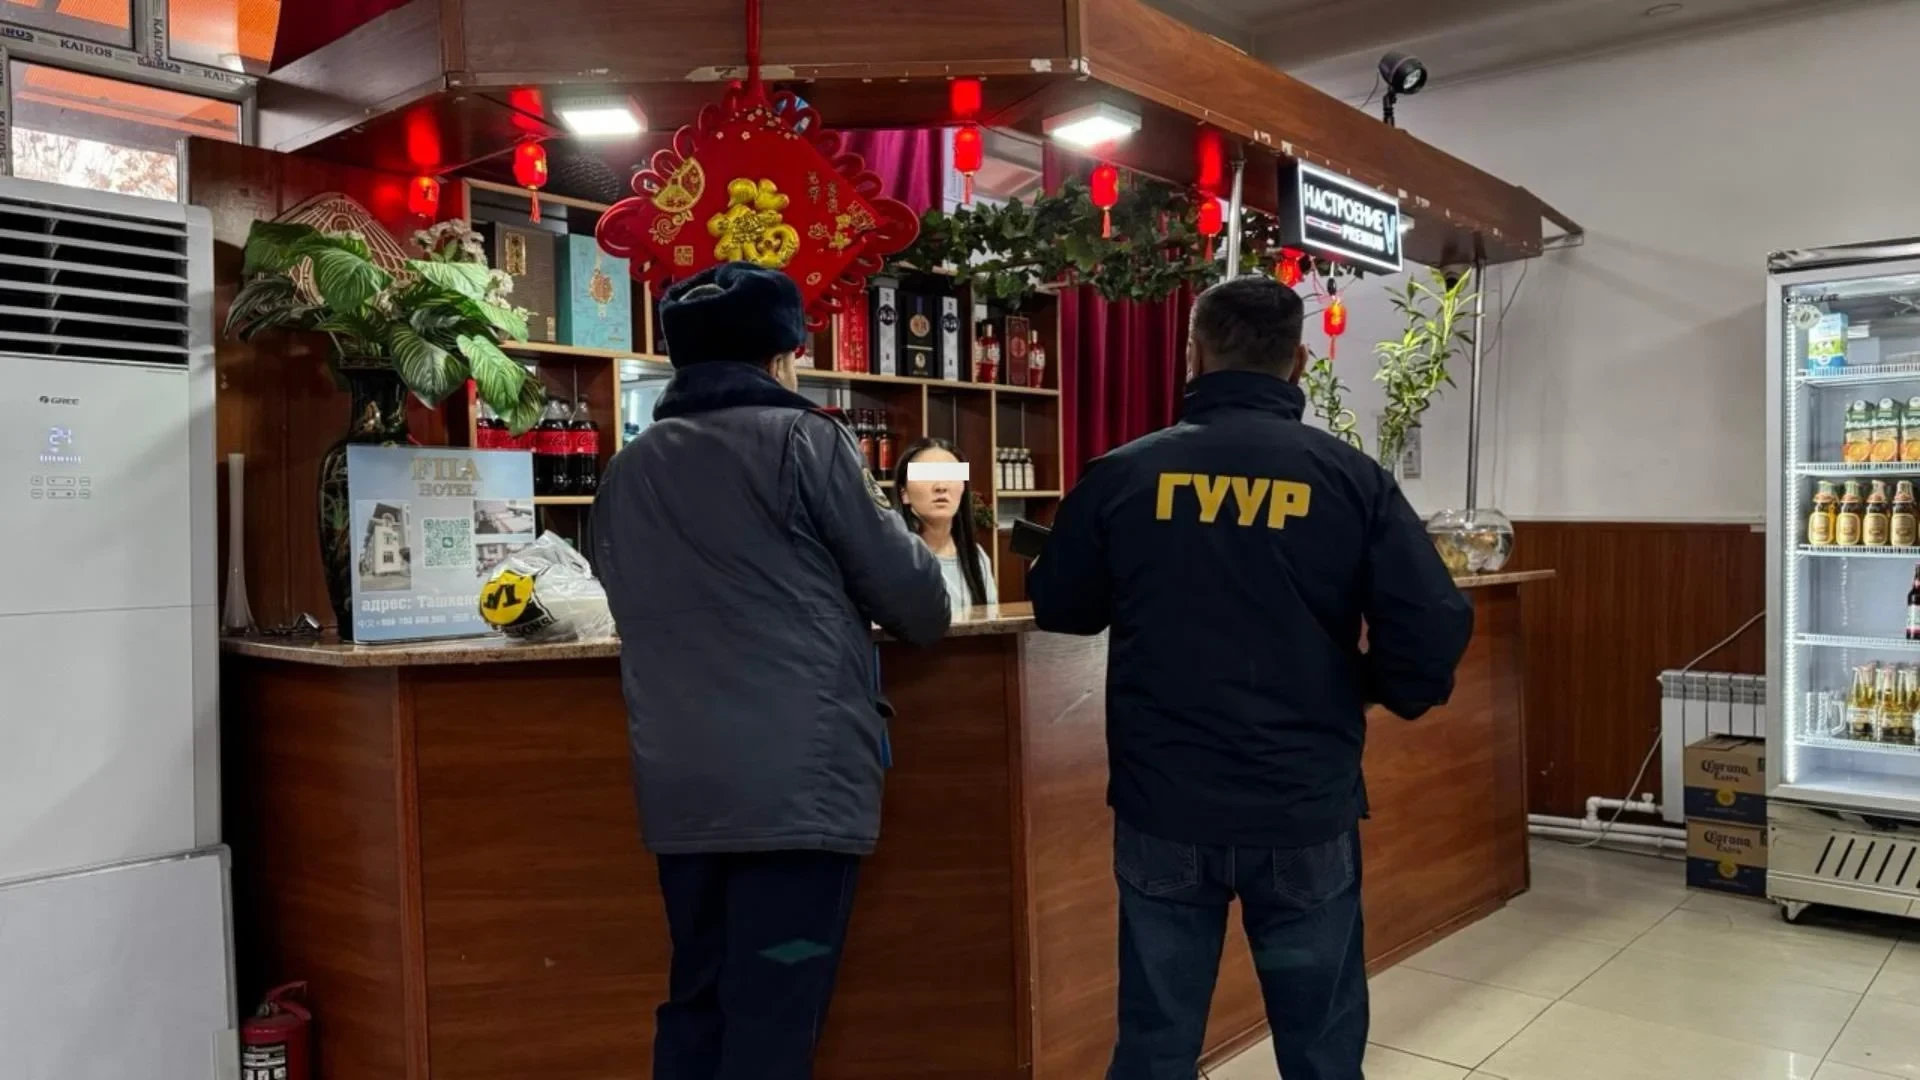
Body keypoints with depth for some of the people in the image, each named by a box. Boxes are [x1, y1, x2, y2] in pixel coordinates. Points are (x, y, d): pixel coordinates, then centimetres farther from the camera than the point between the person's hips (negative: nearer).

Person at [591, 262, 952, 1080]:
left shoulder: (627, 470, 11)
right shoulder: (802, 438, -5)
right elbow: (912, 591, -4)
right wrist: (921, 621, 20)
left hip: (679, 786, 6)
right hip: (797, 780, -6)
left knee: (697, 1003, 18)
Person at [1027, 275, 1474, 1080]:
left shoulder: (1122, 475, -5)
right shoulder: (1352, 478, -6)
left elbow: (1058, 609, 8)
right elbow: (1436, 630, -10)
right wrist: (1386, 690, 10)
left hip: (1163, 809, 1)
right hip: (1307, 811, 0)